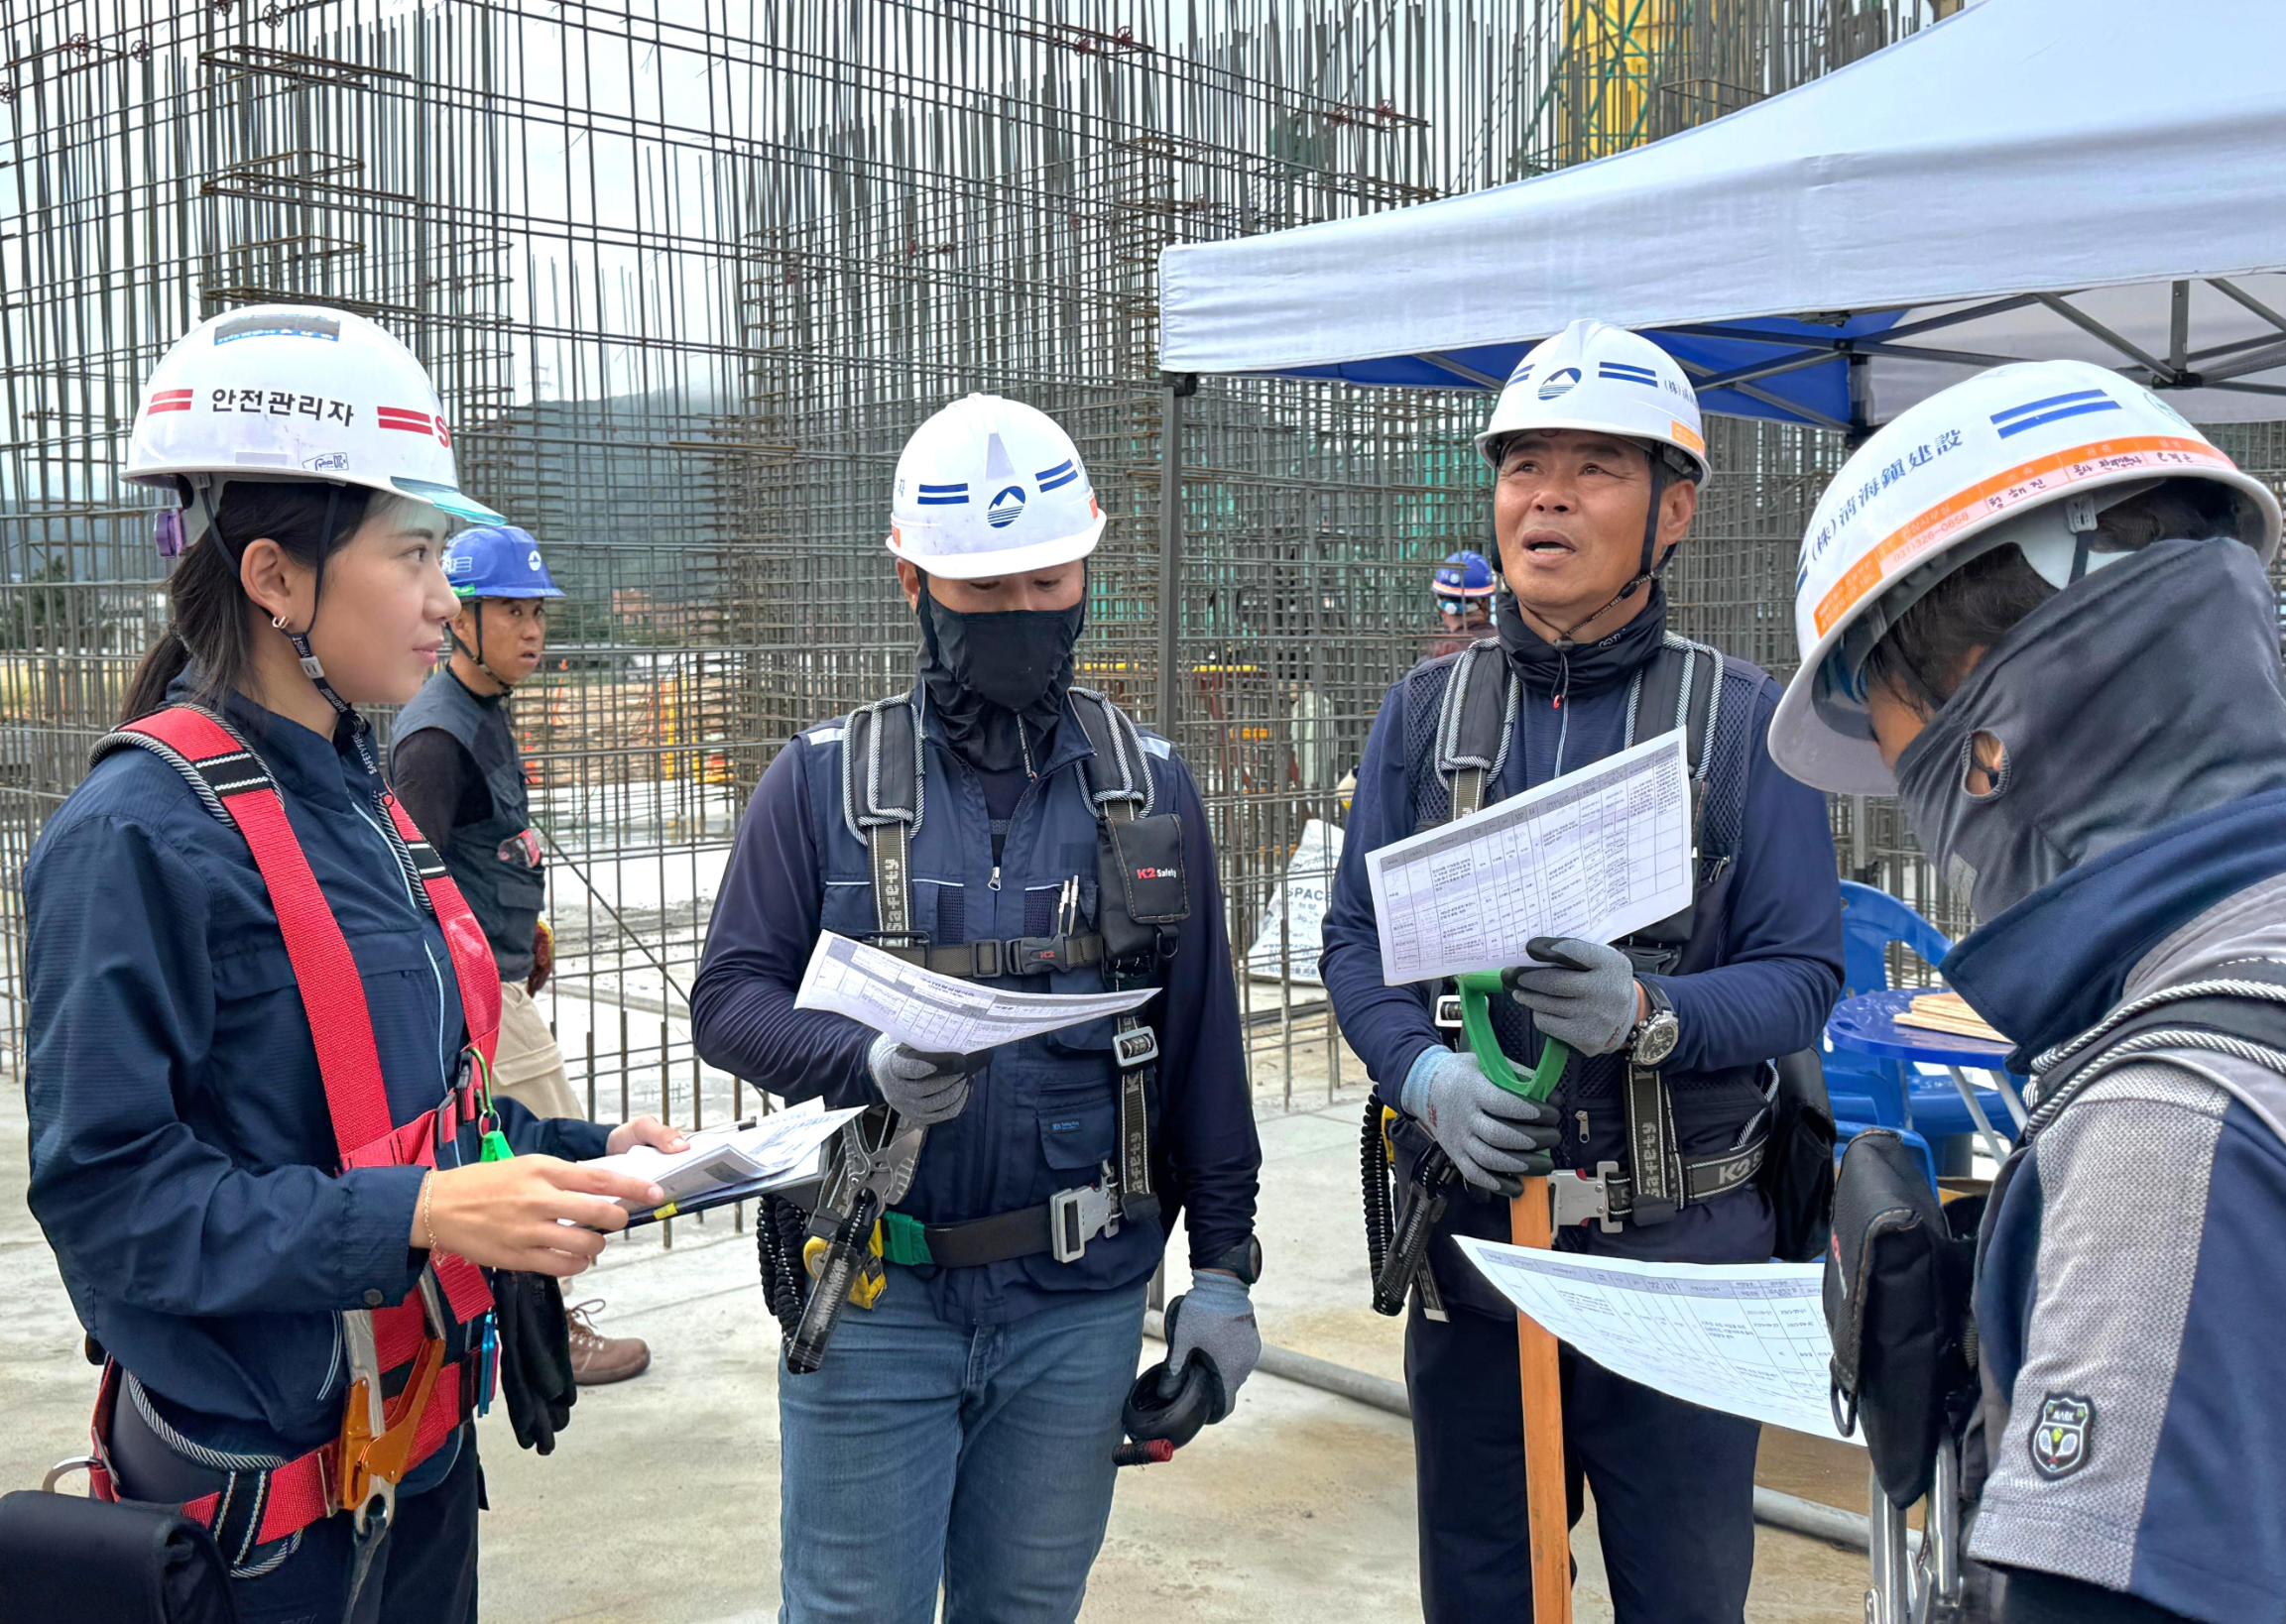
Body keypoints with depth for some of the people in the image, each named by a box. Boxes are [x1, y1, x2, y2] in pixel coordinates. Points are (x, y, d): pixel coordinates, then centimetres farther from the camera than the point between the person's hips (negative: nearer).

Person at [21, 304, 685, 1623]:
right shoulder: (147, 831, -19)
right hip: (262, 1485, -8)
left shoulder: (360, 801, 8)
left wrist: (582, 1158, 2)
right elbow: (107, 1188, -22)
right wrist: (420, 1212, -28)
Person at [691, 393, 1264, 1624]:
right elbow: (730, 996, -4)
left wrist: (1224, 1265, 5)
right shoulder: (824, 781, -2)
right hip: (877, 1301, -2)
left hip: (1080, 1308, 2)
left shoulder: (1150, 787, 5)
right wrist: (870, 1065, -24)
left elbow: (1202, 1042, 7)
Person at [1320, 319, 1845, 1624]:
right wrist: (1428, 1074, -18)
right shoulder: (1427, 712, 5)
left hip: (1683, 1261, -2)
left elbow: (1800, 975, -9)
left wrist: (1648, 1015, -28)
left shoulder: (1746, 721, -5)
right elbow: (1357, 942, 1)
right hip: (1467, 1239, 3)